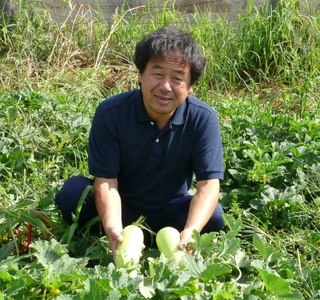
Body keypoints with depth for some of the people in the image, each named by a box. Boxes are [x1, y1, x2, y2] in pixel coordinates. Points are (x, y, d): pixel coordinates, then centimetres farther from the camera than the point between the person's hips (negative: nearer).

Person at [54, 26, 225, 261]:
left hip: (170, 211, 2)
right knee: (73, 191, -27)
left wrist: (190, 232, -42)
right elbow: (105, 180, -22)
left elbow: (209, 183, -23)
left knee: (214, 216, -27)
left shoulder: (203, 118, -18)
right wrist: (113, 229, -42)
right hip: (122, 207, -1)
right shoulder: (110, 113, -19)